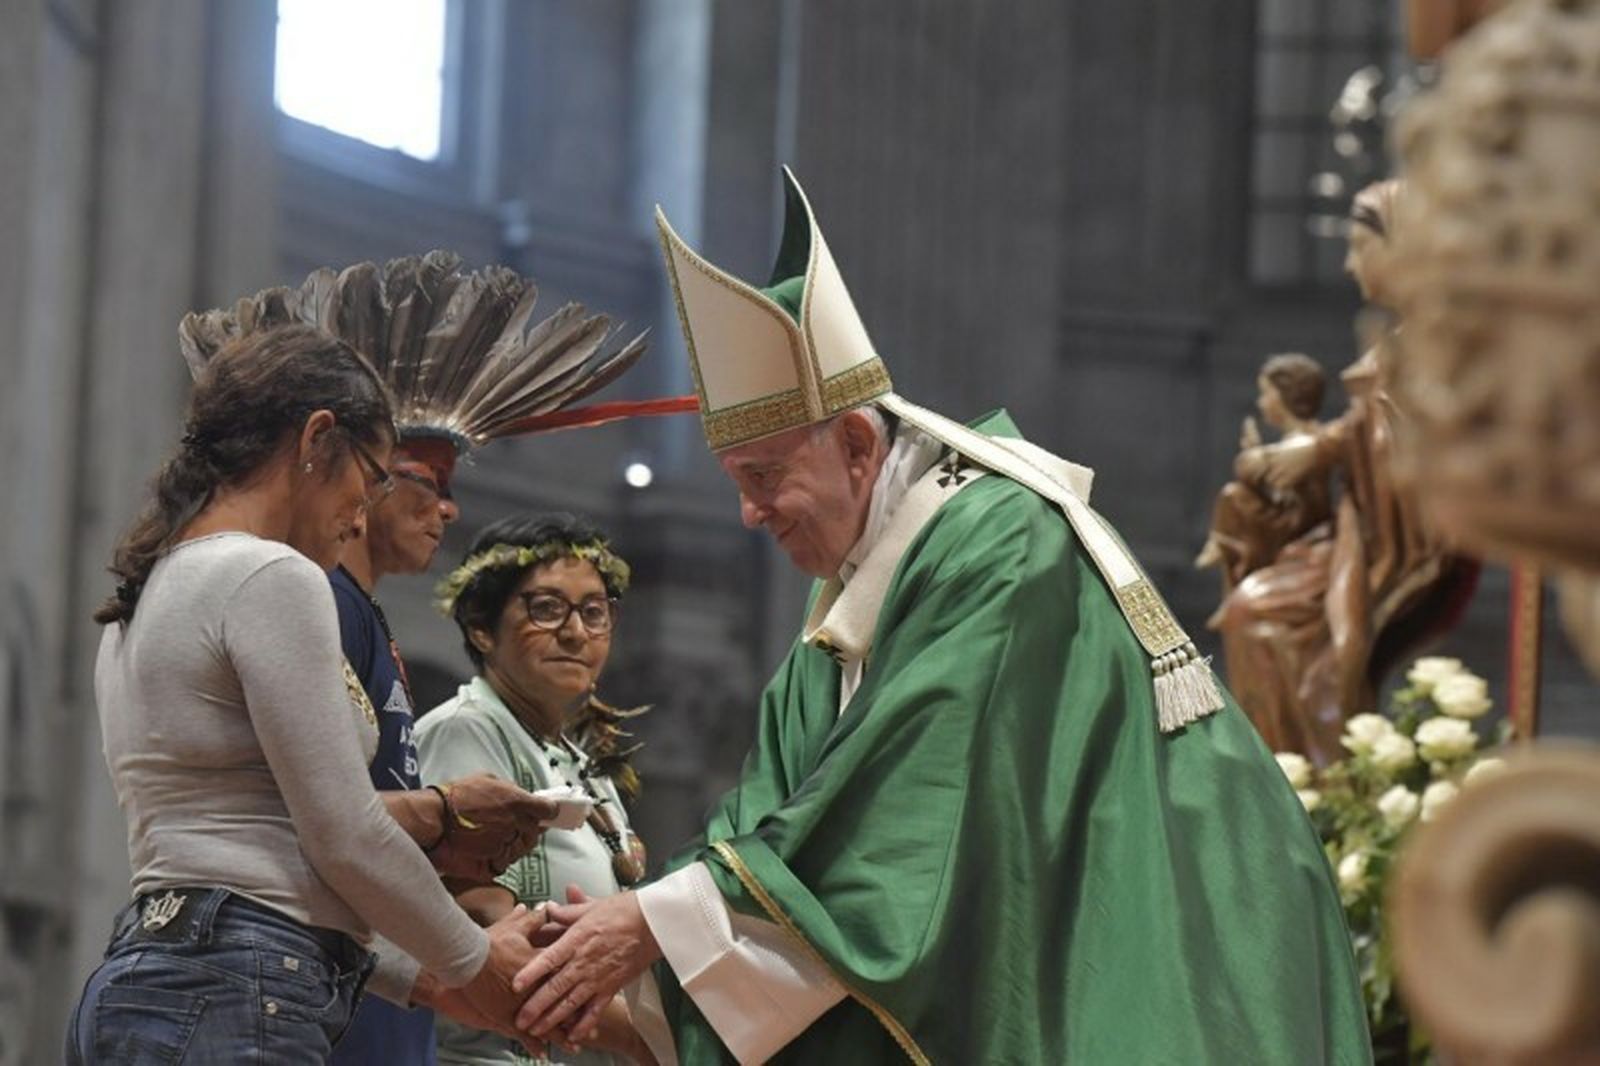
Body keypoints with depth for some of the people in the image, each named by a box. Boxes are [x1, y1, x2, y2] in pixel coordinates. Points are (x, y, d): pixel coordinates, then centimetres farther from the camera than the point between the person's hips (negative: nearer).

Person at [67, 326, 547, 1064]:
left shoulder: (145, 597, 21)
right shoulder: (272, 580, -7)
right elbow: (346, 838, -10)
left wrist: (420, 977, 23)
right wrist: (475, 961, 5)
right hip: (232, 1003, -10)